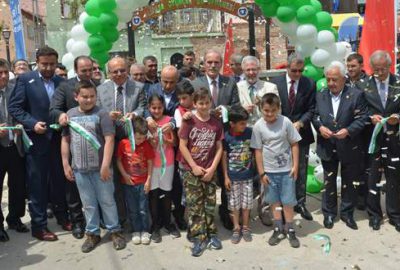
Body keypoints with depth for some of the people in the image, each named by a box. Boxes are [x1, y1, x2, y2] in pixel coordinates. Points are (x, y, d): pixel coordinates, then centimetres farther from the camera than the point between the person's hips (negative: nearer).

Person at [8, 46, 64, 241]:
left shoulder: (61, 82, 9)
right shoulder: (25, 79, -1)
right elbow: (14, 107, -5)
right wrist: (32, 124, -16)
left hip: (58, 139, 3)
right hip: (36, 140, -3)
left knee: (60, 180, 12)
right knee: (37, 184, 4)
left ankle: (62, 216, 29)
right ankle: (39, 226, 14)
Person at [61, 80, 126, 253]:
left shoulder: (101, 114, -6)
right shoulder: (70, 114, 5)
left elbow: (109, 140, -12)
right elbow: (65, 140, 10)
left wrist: (105, 165, -18)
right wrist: (66, 164, 5)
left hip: (100, 167, -3)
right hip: (79, 168, 3)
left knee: (107, 201, 8)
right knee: (88, 203, 13)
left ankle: (115, 231, 22)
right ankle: (93, 233, 26)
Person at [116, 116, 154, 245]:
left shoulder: (146, 144, -8)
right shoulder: (123, 143, -9)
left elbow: (150, 163, -3)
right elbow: (118, 160, 0)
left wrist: (149, 180, -5)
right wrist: (124, 175, -7)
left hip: (143, 182, 0)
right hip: (128, 183, 1)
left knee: (143, 209, 7)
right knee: (132, 210, 11)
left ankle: (145, 231, 22)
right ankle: (136, 231, 25)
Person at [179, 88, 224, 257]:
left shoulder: (216, 124, 0)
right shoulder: (189, 122, -7)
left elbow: (219, 148, 2)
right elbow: (182, 145, -8)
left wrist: (212, 168, -6)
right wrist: (194, 166, -10)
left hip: (210, 171, 2)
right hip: (191, 170, -2)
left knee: (210, 203, 10)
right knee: (194, 205, 1)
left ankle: (211, 234, 24)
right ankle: (199, 238, 10)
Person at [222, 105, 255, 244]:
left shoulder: (250, 132, -9)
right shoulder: (226, 137, -13)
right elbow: (224, 157, -5)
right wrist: (226, 176, -5)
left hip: (247, 175, 1)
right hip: (233, 176, -1)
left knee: (246, 203, 11)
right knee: (234, 203, 10)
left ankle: (245, 227, 28)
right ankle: (236, 228, 26)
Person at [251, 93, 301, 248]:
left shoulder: (286, 122, -10)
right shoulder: (258, 126, -7)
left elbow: (294, 144, -3)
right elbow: (258, 150, -3)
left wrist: (295, 165, -6)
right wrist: (261, 172, -3)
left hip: (286, 169, -1)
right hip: (269, 171, 1)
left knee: (288, 201, 6)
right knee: (274, 201, 12)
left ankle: (290, 230, 20)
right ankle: (278, 230, 25)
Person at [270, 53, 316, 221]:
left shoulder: (309, 84, -1)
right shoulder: (275, 82, -3)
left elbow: (311, 109, -1)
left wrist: (300, 123, -15)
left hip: (301, 133, 1)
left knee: (301, 170, 8)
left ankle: (300, 203, 22)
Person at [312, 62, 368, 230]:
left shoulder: (356, 95, -7)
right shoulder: (320, 96, 3)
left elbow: (362, 117, -9)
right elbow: (315, 116, 7)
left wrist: (348, 130, -22)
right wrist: (320, 127, -13)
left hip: (349, 148, -2)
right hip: (327, 147, 2)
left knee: (349, 183, 11)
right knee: (329, 182, 13)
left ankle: (347, 213, 28)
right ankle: (329, 213, 28)